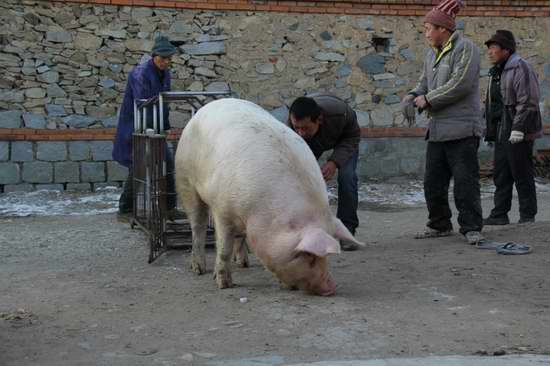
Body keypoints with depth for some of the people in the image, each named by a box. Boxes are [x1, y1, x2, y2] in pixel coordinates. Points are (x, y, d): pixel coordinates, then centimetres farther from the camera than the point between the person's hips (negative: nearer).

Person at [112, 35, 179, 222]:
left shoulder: (165, 73, 7)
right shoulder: (141, 73, -19)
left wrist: (164, 127, 8)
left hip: (153, 128, 9)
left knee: (167, 164, 8)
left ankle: (169, 207, 18)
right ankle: (125, 210, 7)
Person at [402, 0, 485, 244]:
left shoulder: (465, 48, -8)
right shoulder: (432, 54, 18)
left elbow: (460, 84, -18)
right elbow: (425, 82, 25)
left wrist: (428, 99, -12)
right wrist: (414, 95, 2)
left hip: (462, 129, -8)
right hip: (437, 130, 8)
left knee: (465, 181, -6)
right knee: (433, 182, 10)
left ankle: (471, 228, 2)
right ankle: (440, 225, 23)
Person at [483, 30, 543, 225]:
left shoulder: (520, 68, -12)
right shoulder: (497, 72, 18)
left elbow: (528, 101, -18)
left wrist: (518, 129, -22)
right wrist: (490, 129, 18)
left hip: (518, 133, -9)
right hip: (502, 132, 9)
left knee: (522, 174, -2)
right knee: (501, 174, 10)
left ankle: (527, 216, 7)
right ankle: (499, 214, 16)